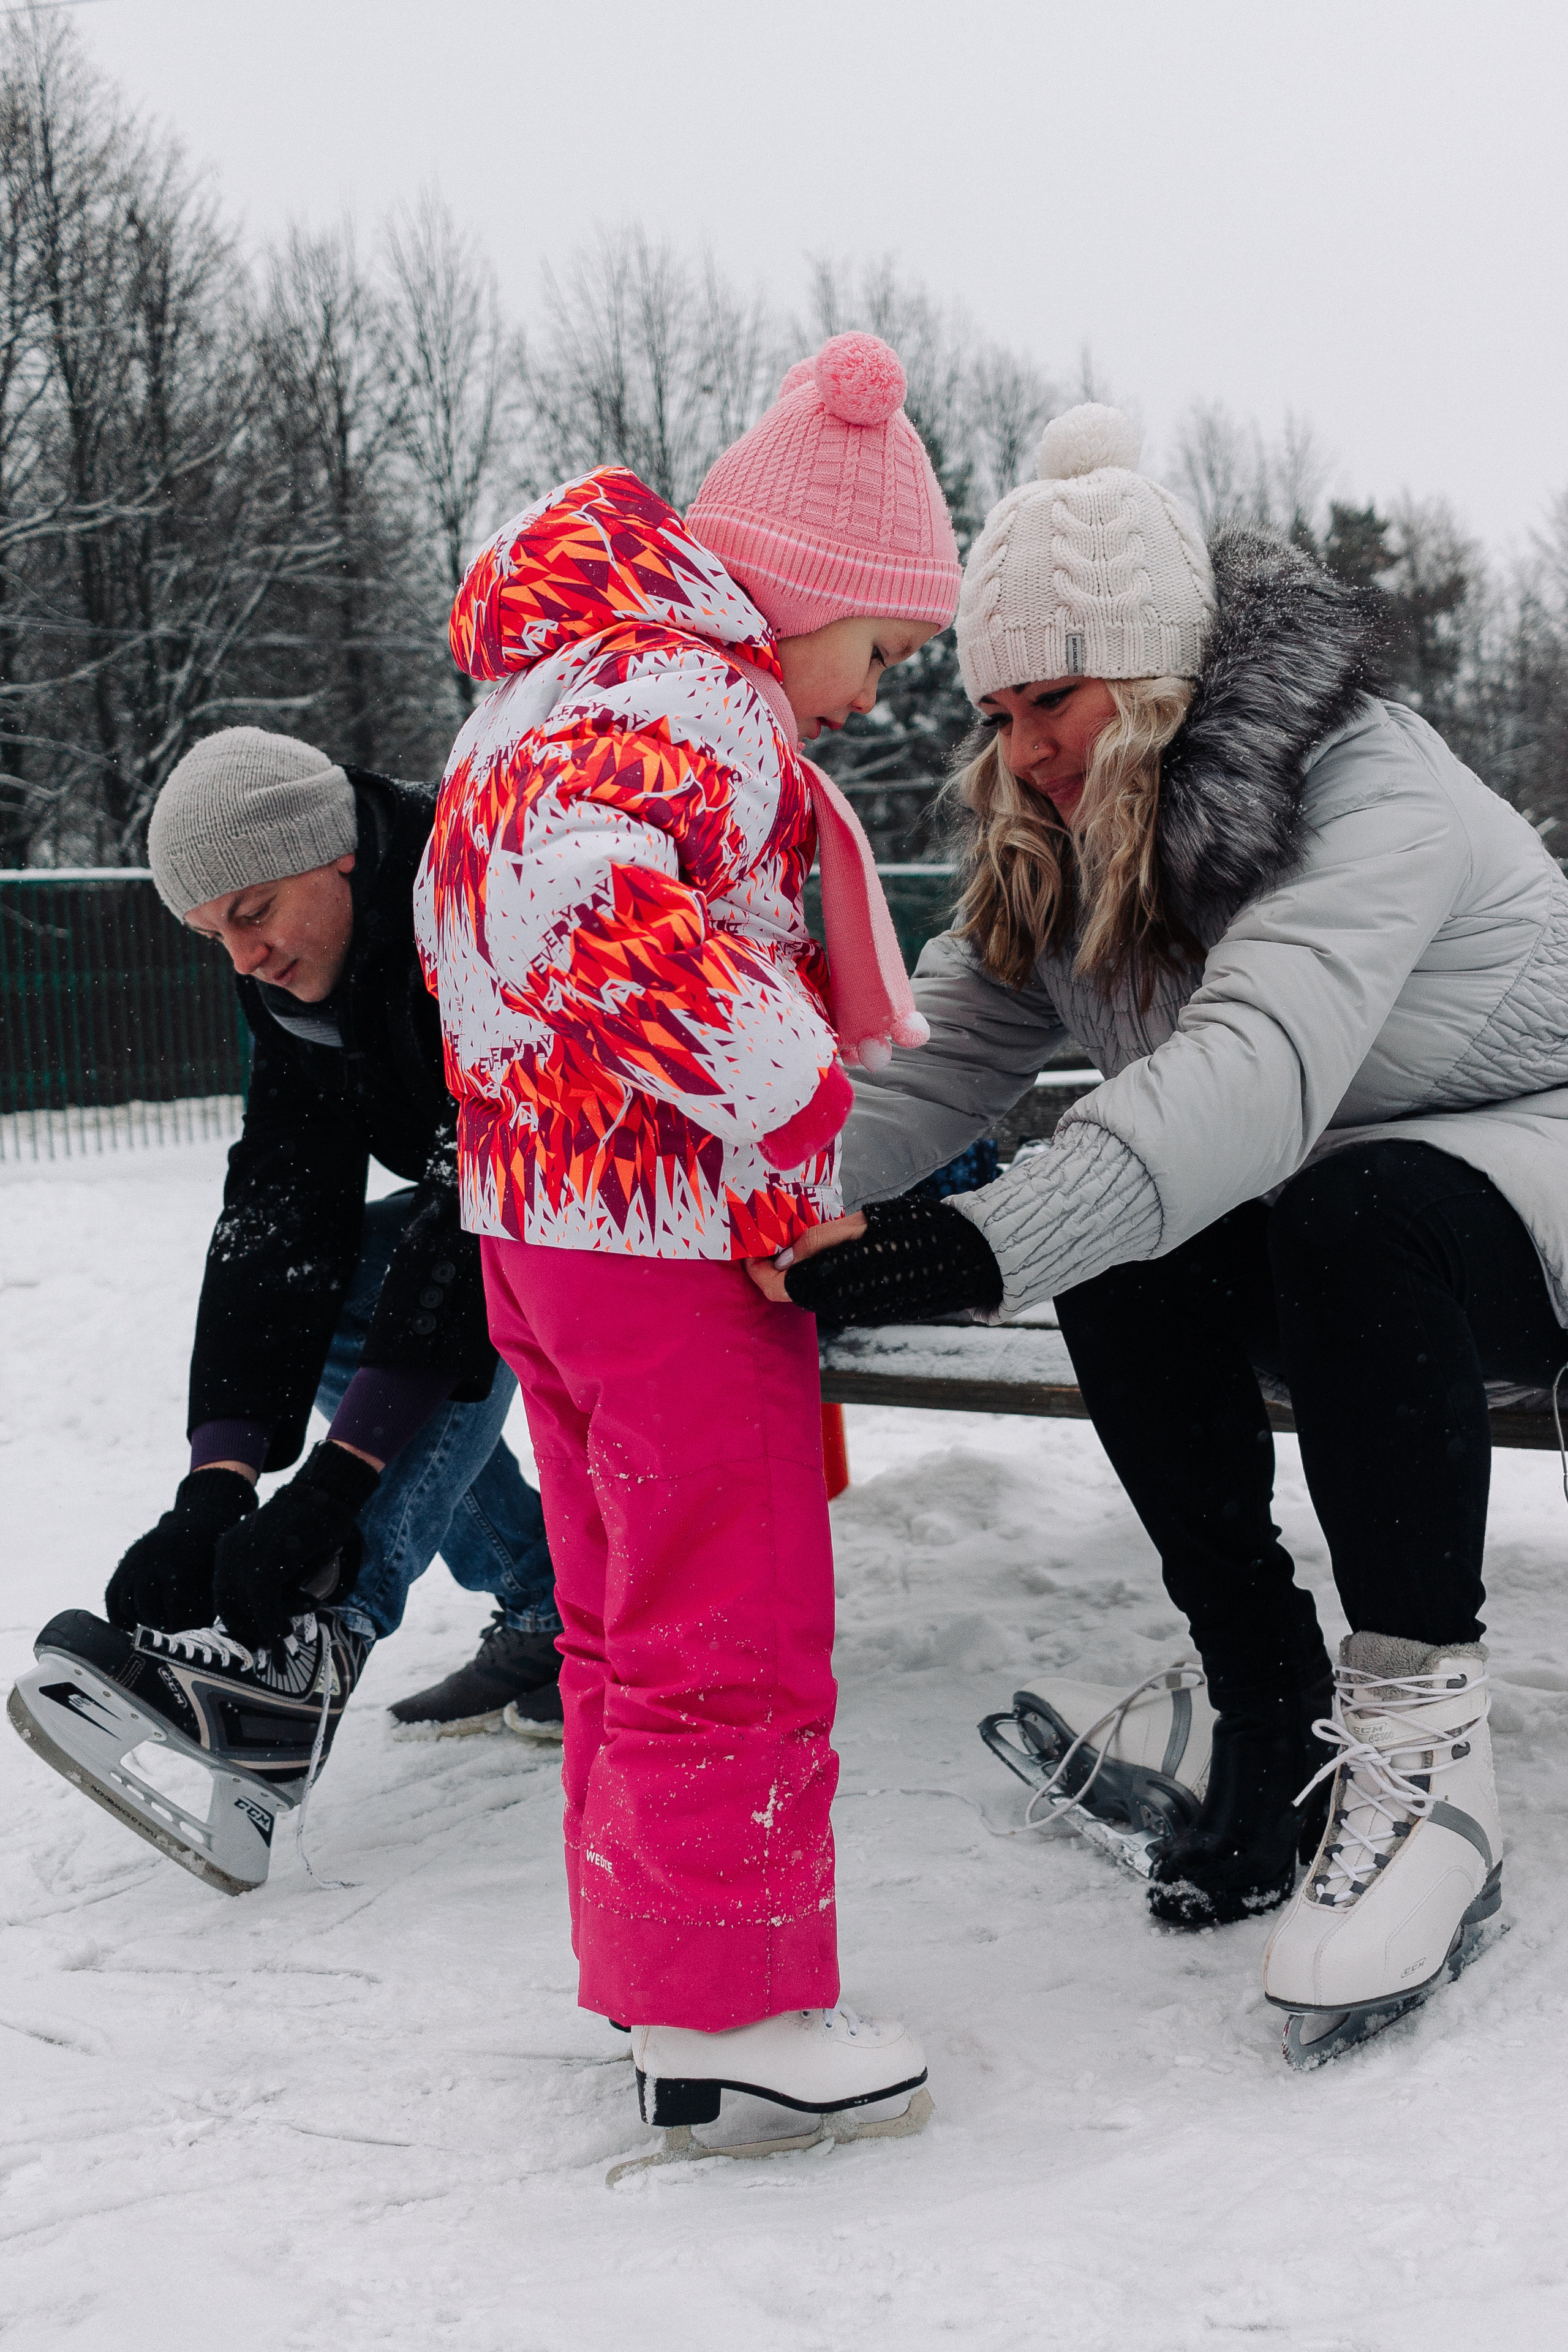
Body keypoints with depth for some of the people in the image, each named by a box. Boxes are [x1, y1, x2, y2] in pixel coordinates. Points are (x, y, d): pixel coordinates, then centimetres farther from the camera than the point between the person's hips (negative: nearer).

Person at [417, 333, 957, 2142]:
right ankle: (727, 2000, 12)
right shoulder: (698, 698, -17)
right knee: (734, 1631, 2)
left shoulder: (550, 688, 16)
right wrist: (794, 1100, -29)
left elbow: (459, 924, 25)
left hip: (533, 1215, 10)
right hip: (678, 1237, -10)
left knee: (624, 1619, 19)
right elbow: (595, 902, -35)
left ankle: (645, 1963, 30)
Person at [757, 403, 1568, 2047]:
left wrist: (984, 1248, -58)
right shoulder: (1064, 848, -2)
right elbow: (937, 1049, -12)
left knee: (1349, 1218, -38)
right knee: (1121, 1263, -25)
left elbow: (1261, 1064, -45)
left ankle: (1421, 1748, -29)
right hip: (1297, 1232, 6)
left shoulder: (1367, 797, -27)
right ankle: (1272, 1726, -13)